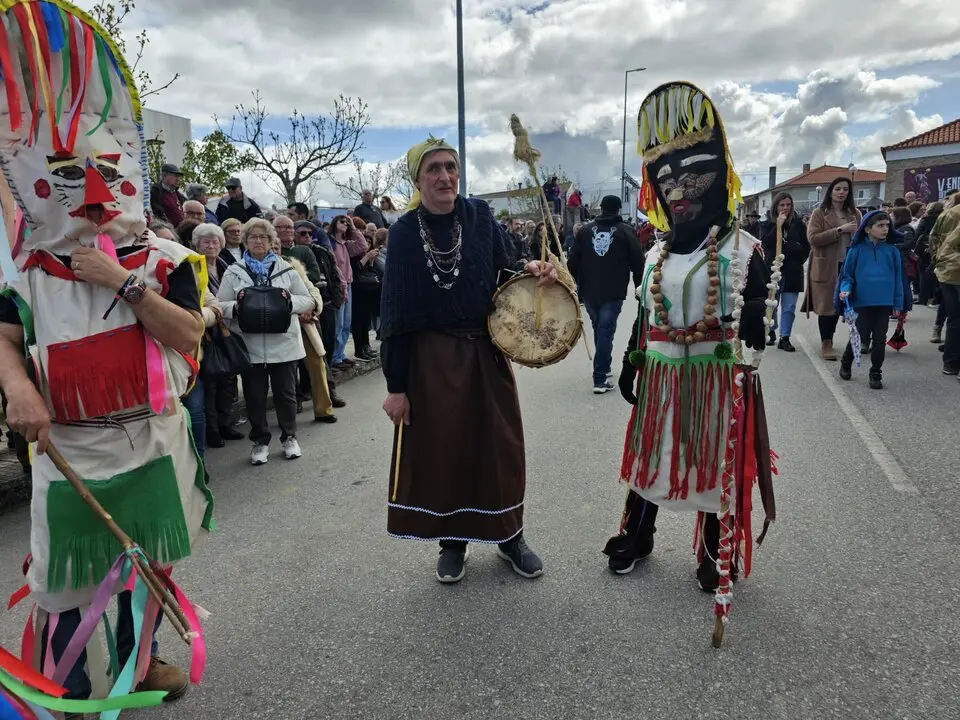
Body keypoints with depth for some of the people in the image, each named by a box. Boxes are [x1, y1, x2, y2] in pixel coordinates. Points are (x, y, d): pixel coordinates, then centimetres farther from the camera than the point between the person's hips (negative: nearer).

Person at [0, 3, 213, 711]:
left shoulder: (162, 258, -3)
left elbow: (189, 336, -13)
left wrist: (123, 282, -22)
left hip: (152, 437, 0)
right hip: (68, 443, 0)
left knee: (146, 559, 16)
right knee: (65, 573, 8)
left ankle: (138, 663, 39)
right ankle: (66, 691, 31)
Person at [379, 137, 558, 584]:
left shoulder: (480, 216, -1)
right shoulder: (404, 232, -6)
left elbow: (502, 273, 9)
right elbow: (396, 311, -7)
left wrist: (530, 272, -15)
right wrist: (395, 384, -8)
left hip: (485, 351, 2)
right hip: (431, 358, -2)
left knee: (499, 444, 9)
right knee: (441, 448, 7)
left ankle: (510, 536, 29)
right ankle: (452, 541, 27)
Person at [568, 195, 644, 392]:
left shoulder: (585, 230, 7)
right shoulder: (626, 231, -1)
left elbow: (572, 262, 4)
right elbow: (638, 263, -3)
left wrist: (579, 282, 18)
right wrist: (638, 285, 13)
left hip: (588, 291, 4)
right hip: (613, 293, -3)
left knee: (598, 329, 21)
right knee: (606, 332, -3)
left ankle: (603, 367, 33)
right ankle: (600, 379, -8)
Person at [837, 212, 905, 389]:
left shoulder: (892, 250, 3)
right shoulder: (857, 249, -3)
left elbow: (898, 276, 6)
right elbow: (847, 274, 4)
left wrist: (898, 303, 4)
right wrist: (845, 290, -14)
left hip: (884, 302, 2)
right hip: (862, 301, -2)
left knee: (879, 339, 6)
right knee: (861, 337, 2)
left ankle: (875, 373, 20)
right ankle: (846, 363, 29)